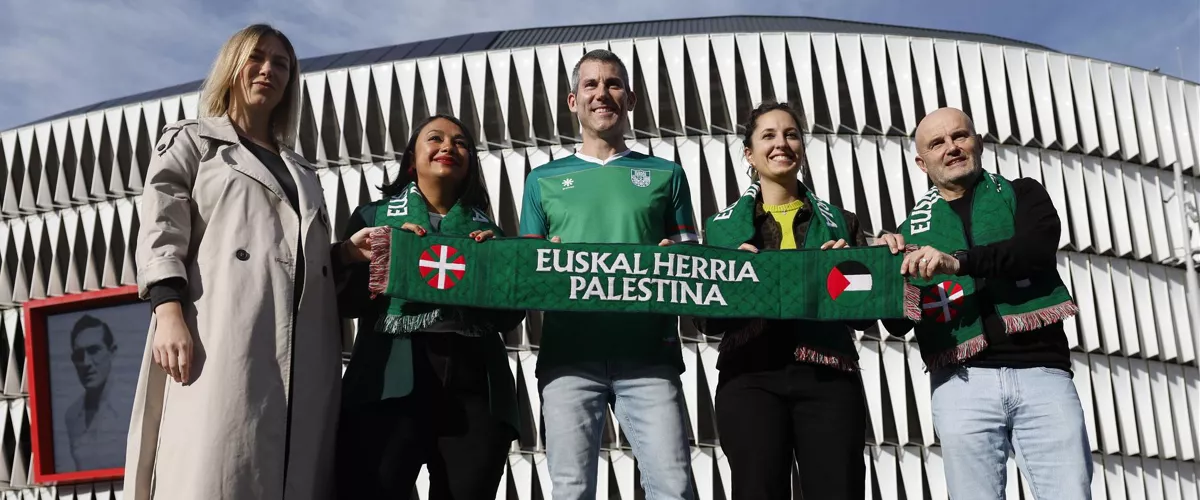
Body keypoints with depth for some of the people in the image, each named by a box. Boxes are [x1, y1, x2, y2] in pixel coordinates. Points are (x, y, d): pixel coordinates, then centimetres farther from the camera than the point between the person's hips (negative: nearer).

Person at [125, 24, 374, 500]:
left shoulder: (300, 170, 31)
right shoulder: (190, 141, 17)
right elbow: (160, 233, 2)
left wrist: (346, 251, 9)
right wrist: (169, 311, -14)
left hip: (304, 353, 5)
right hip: (222, 340, -5)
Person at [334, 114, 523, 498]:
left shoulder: (487, 229, 21)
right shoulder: (374, 216, 16)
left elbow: (509, 317, 15)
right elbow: (344, 299, 6)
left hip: (475, 384, 2)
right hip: (390, 381, -2)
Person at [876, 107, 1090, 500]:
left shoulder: (1022, 195, 15)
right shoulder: (912, 230, 17)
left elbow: (1038, 247, -8)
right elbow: (897, 325, 11)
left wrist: (958, 261, -22)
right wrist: (891, 271, -9)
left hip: (1041, 373, -1)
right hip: (962, 383, 1)